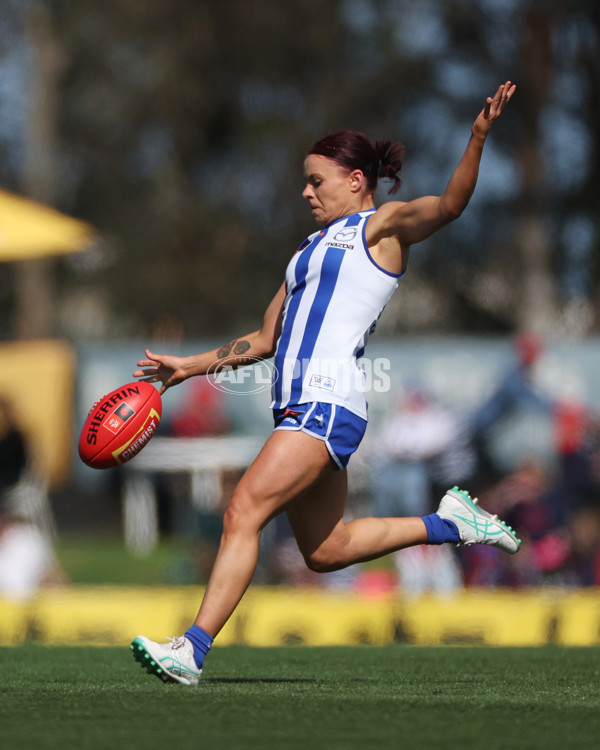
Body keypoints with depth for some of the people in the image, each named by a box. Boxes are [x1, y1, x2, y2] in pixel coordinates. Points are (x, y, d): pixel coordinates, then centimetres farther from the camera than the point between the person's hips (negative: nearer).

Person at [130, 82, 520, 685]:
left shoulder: (382, 226, 3)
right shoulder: (313, 246, 26)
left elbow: (450, 204, -16)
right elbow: (267, 339, 30)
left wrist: (477, 137, -31)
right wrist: (189, 367, 25)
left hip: (328, 403, -9)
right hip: (299, 407, 9)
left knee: (243, 512, -18)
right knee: (324, 551, 11)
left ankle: (192, 649, -21)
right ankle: (449, 524, 24)